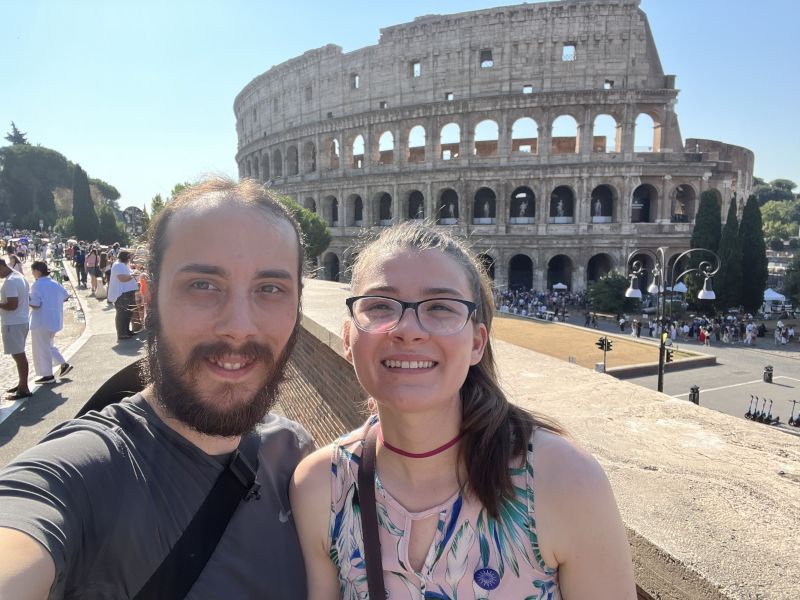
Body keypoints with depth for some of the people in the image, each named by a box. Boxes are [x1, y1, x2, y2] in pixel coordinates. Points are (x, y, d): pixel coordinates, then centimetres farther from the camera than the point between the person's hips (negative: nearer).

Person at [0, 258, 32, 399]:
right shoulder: (19, 277, 12)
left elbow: (12, 305, -25)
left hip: (13, 323, -10)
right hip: (21, 321, 10)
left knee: (18, 355, -4)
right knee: (20, 355, 18)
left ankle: (24, 389, 2)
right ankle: (22, 384, 29)